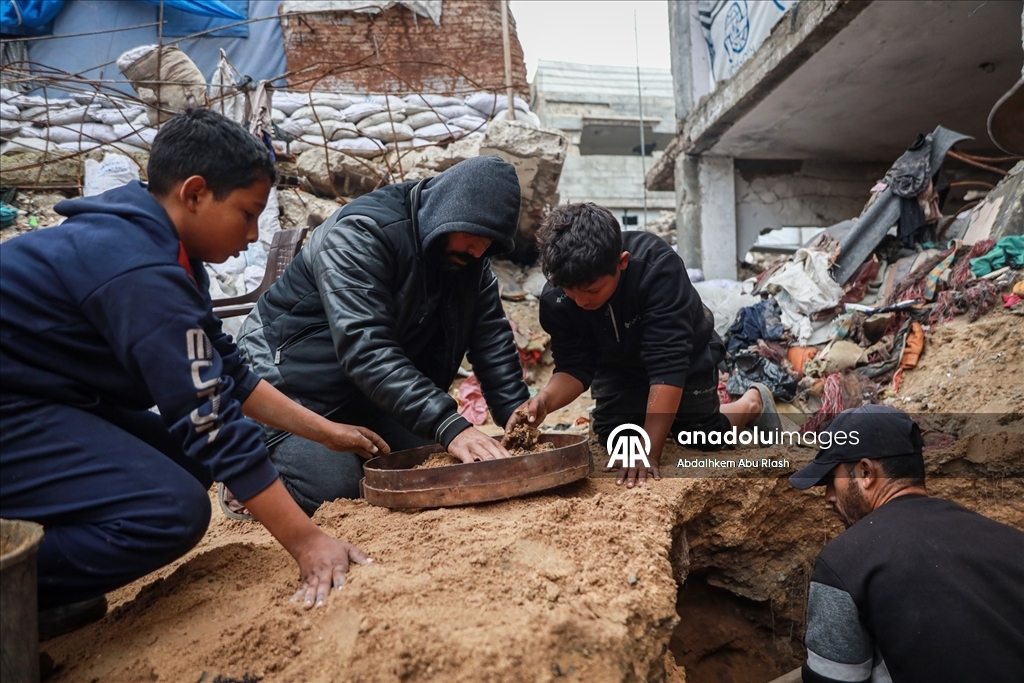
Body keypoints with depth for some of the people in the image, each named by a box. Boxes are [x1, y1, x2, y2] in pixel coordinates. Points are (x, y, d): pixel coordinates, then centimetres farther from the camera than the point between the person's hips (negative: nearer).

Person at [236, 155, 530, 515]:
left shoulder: (469, 258, -4)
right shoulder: (362, 235, -28)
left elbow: (494, 341, -4)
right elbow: (365, 349, -38)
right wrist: (448, 425, -44)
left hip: (369, 394, 7)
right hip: (294, 383, -7)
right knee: (335, 490, -21)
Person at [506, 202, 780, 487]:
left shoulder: (658, 268, -41)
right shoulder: (555, 300, -28)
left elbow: (668, 364, -42)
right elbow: (574, 367, -22)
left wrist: (649, 451, -45)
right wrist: (545, 400, -45)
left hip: (686, 361, -3)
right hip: (620, 366, 4)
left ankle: (753, 403, 30)